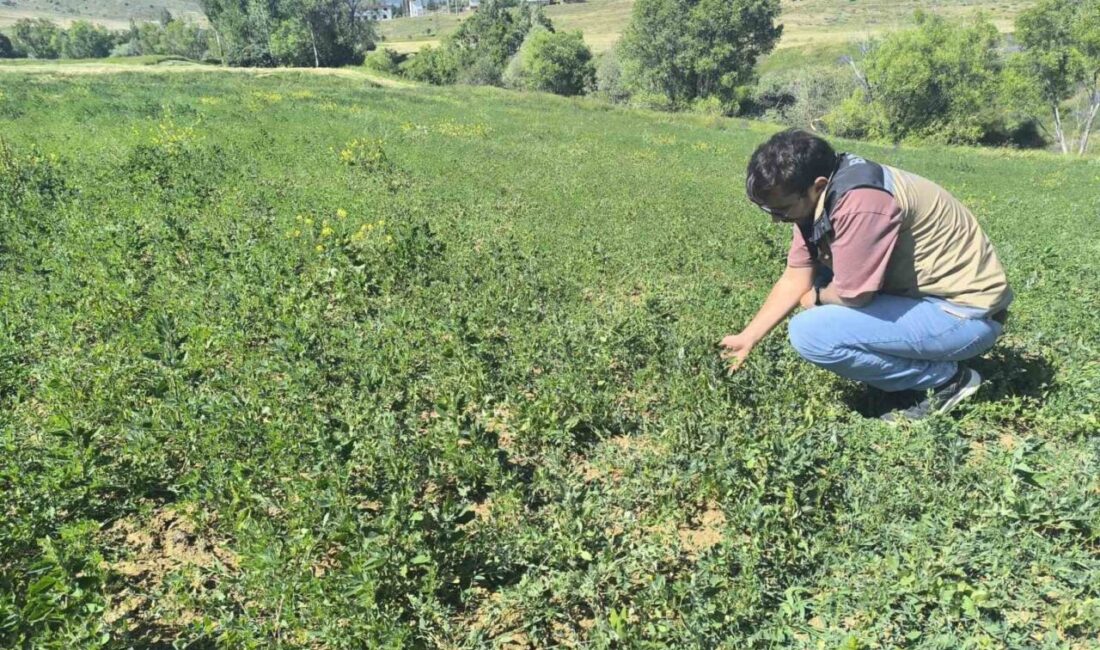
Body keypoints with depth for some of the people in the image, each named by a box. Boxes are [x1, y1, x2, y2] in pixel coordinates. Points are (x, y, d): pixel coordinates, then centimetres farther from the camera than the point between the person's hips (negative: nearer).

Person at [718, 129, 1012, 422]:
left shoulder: (860, 202, -29)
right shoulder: (817, 198, 1)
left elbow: (853, 294, -24)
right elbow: (796, 280, 4)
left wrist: (815, 298, -2)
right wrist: (746, 338, 4)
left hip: (965, 312, -9)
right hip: (924, 293, 10)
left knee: (809, 333, -21)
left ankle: (947, 379, -3)